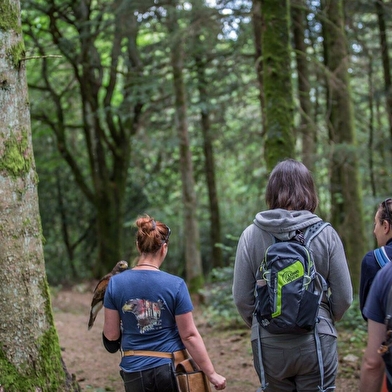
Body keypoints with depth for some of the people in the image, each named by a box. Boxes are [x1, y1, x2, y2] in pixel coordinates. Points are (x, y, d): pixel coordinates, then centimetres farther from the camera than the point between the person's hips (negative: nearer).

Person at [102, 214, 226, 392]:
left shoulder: (116, 283, -6)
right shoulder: (175, 285, -12)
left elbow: (111, 335, 0)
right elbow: (189, 335, -10)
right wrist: (211, 374, -3)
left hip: (135, 373, 2)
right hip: (170, 368, -2)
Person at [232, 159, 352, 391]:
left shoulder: (251, 235, -5)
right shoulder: (326, 234, -6)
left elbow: (241, 297, -2)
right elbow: (344, 298, -2)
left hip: (268, 343, 1)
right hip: (317, 343, -1)